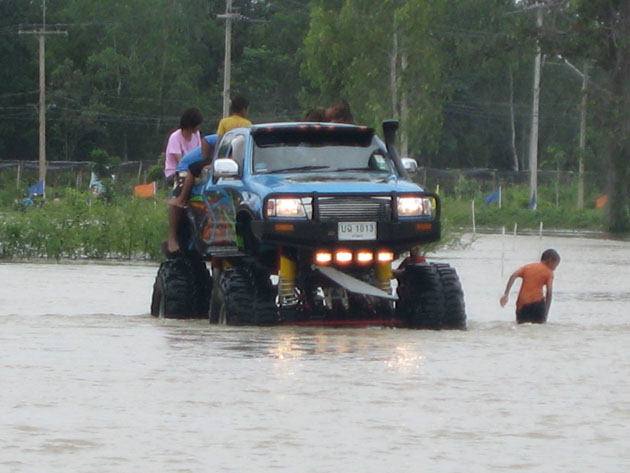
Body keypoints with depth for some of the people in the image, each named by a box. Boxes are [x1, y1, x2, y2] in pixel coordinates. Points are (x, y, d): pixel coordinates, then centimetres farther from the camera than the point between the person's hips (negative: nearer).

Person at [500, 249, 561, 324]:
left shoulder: (527, 267, 20)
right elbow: (549, 292, -1)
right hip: (537, 303, -3)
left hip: (522, 305, 3)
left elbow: (513, 276, 4)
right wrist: (546, 313, 0)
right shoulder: (549, 272, 8)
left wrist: (506, 294, -1)